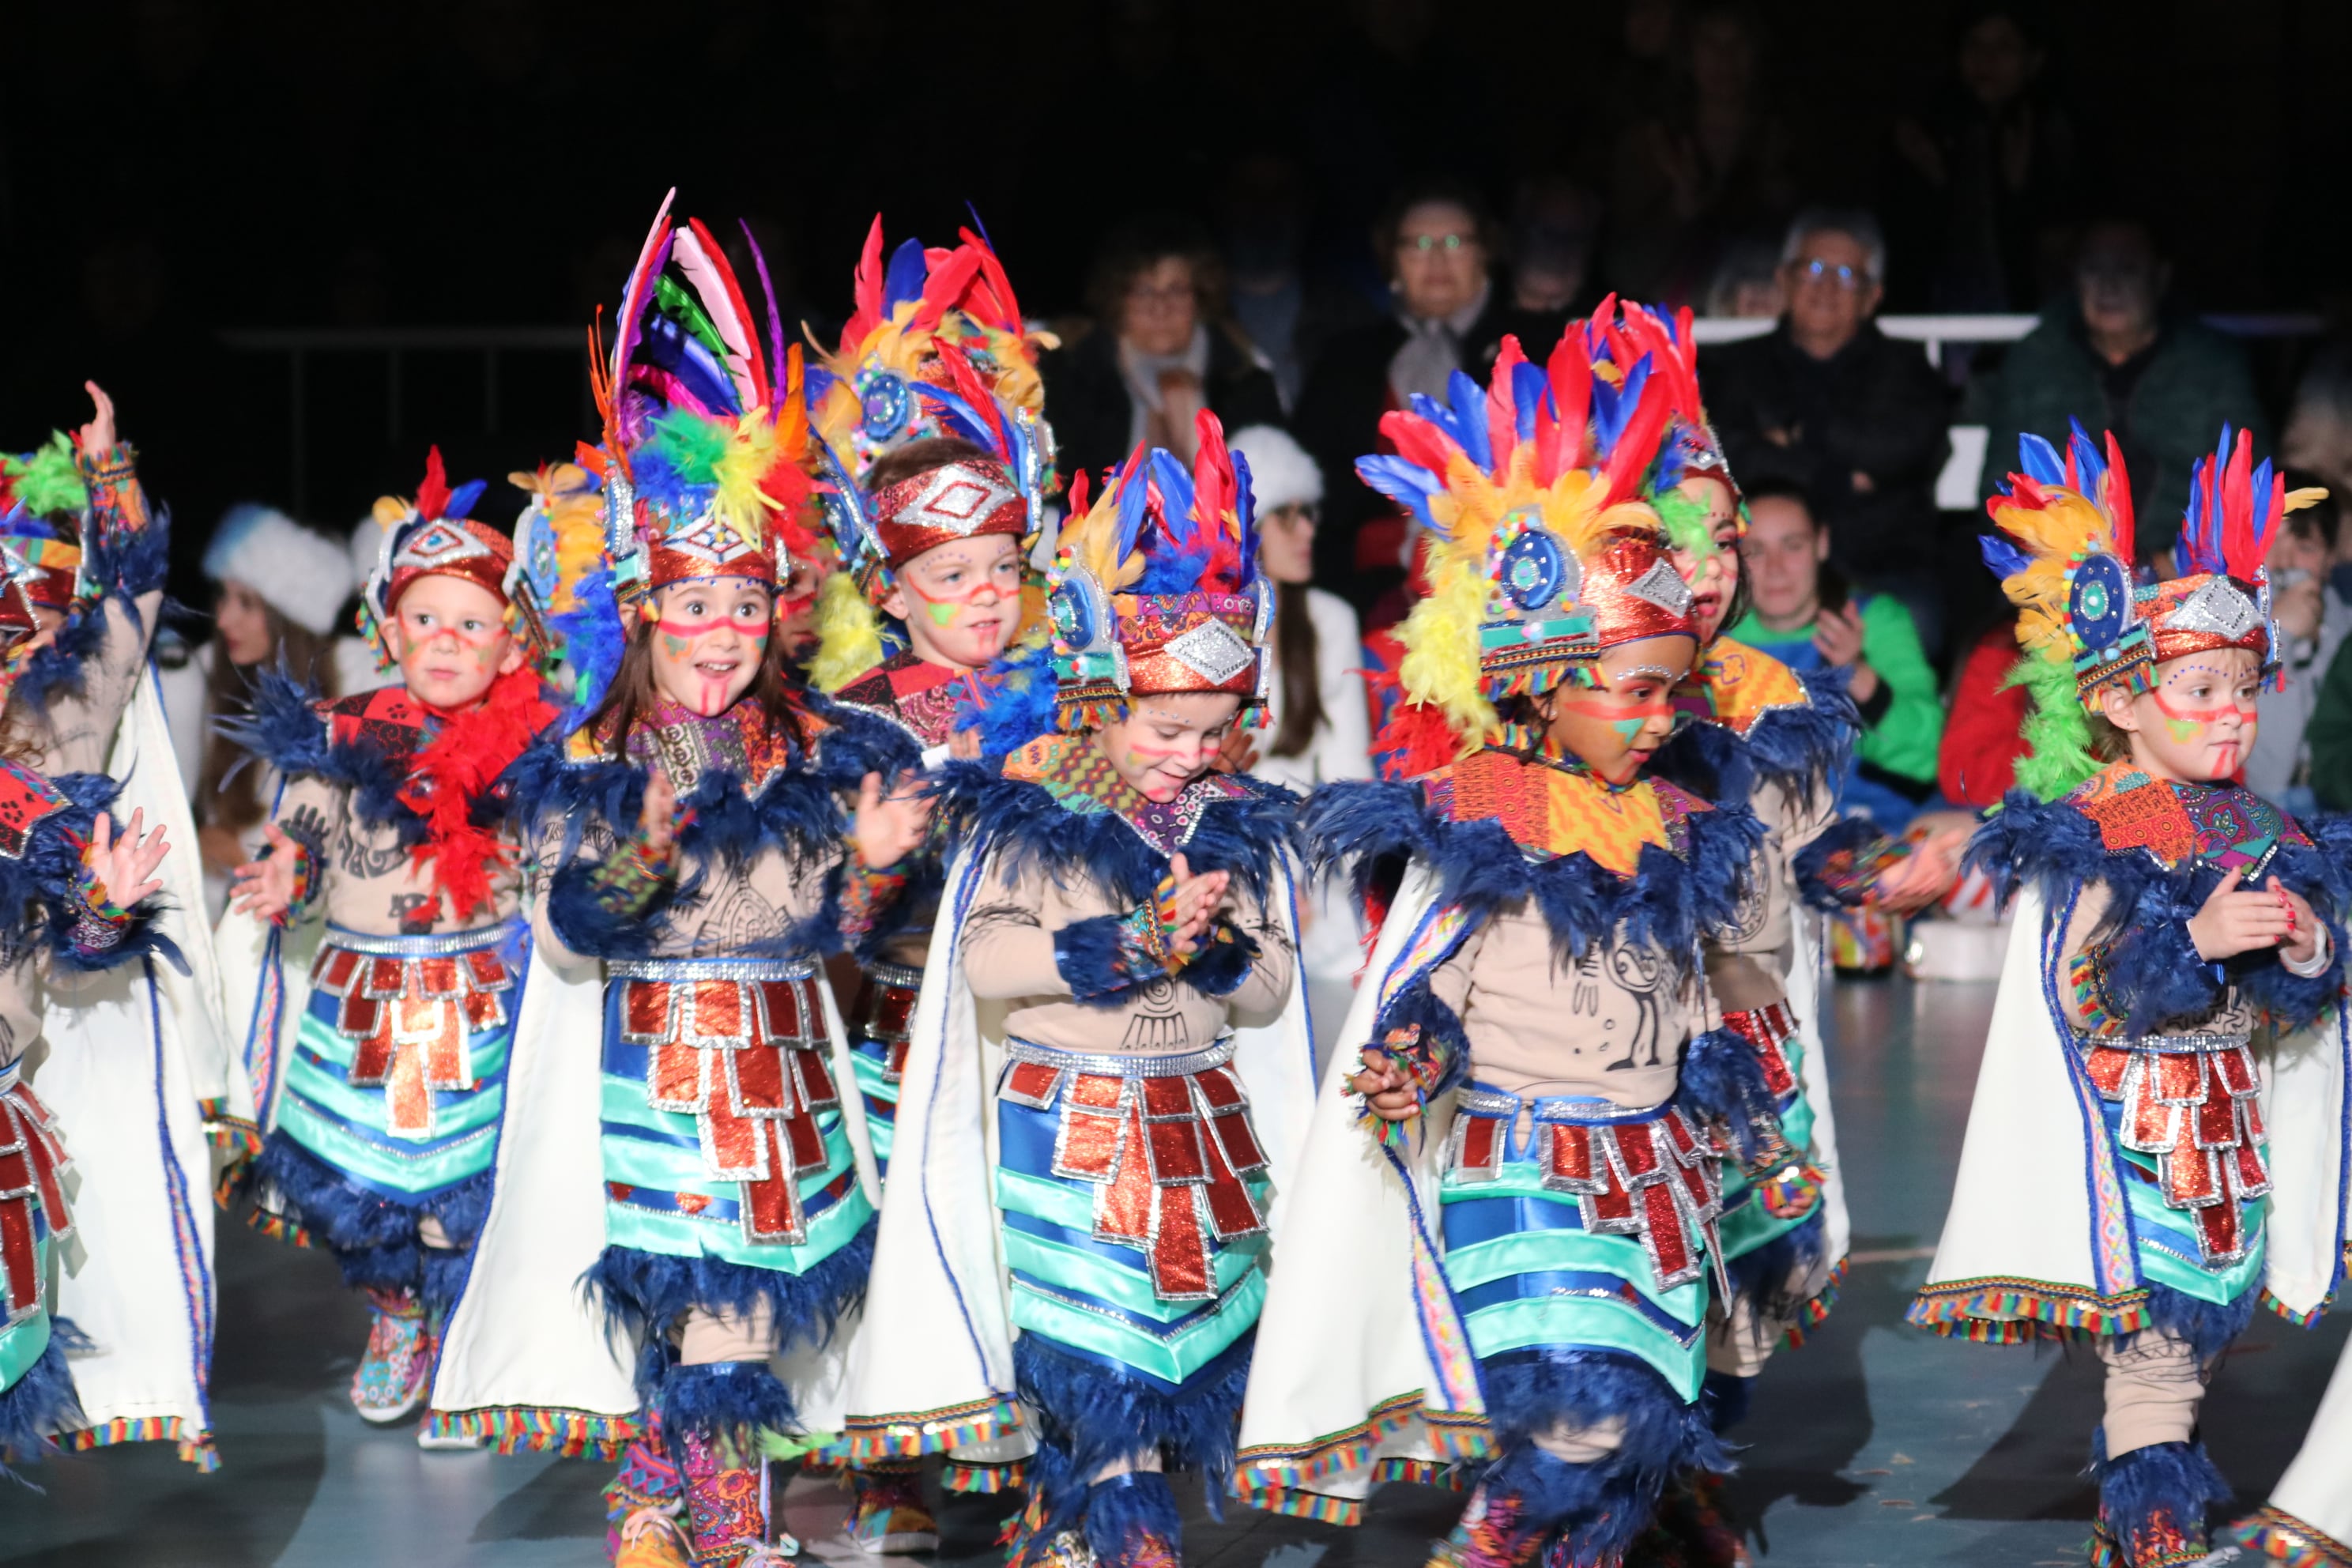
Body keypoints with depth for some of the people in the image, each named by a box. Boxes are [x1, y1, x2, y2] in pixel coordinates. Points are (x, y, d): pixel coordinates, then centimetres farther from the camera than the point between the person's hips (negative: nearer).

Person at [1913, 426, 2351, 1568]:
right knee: (2153, 1339, -9)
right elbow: (2084, 989, -18)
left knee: (2199, 1328, 12)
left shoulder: (2258, 831, 10)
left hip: (2232, 1121, 7)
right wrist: (2196, 942, -29)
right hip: (2132, 1124, -7)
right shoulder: (2085, 838, -9)